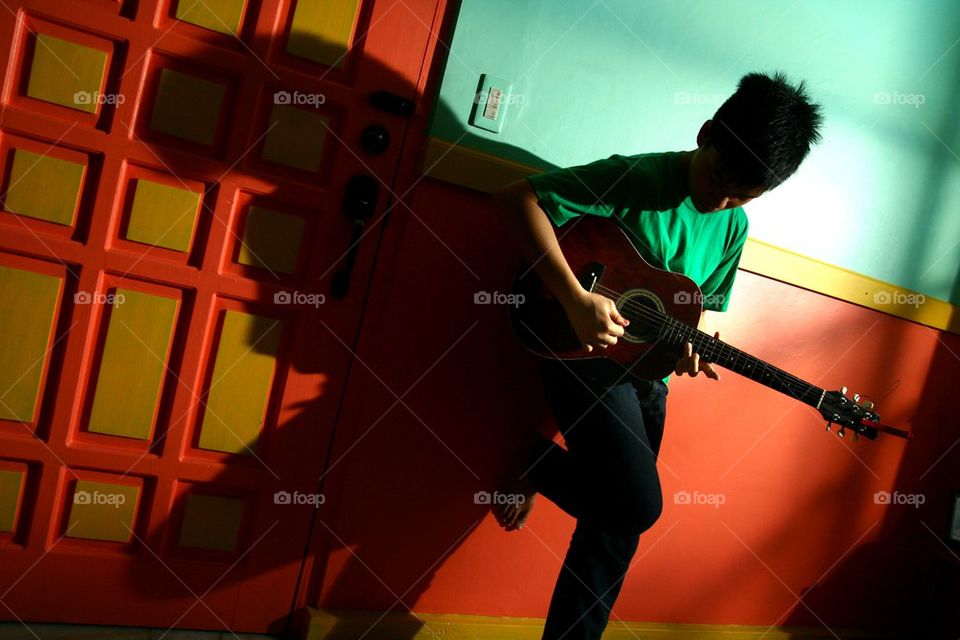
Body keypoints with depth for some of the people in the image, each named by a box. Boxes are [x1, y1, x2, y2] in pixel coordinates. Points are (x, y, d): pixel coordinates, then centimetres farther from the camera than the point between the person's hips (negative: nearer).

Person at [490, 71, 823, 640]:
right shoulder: (636, 179, -16)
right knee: (639, 504, -19)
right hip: (587, 355, -7)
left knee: (619, 523, 8)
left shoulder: (733, 226, 5)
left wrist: (690, 345, -11)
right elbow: (517, 200, -22)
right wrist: (576, 298, -29)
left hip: (647, 373, 7)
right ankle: (540, 461, 5)